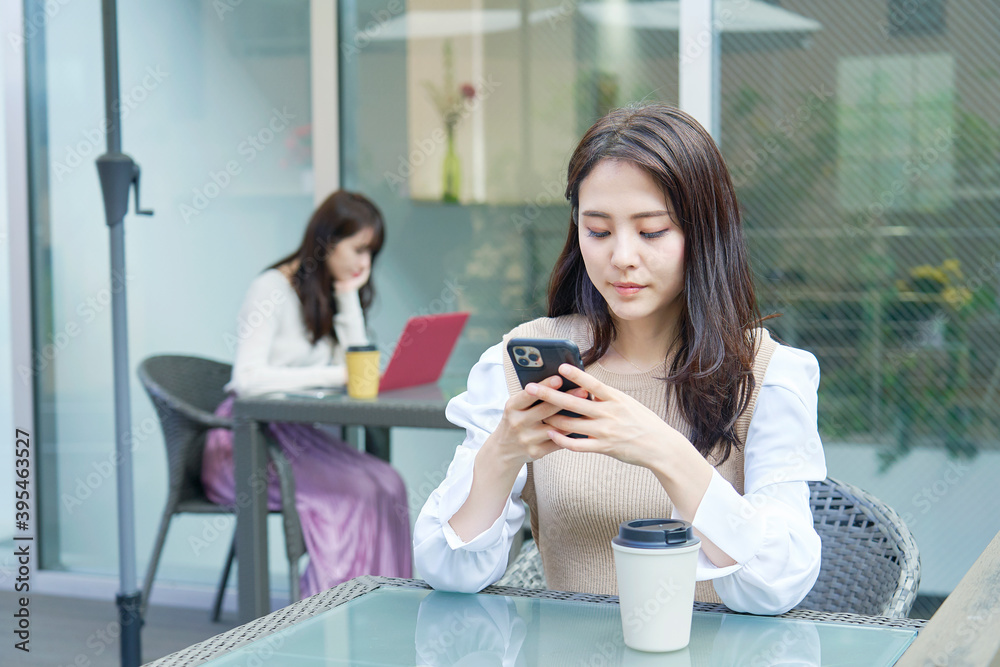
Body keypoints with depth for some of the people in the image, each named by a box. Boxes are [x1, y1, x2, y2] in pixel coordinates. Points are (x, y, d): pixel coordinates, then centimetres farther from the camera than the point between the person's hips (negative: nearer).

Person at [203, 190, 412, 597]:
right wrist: (332, 376, -25)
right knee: (351, 491, -28)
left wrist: (349, 296, -2)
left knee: (386, 484, -20)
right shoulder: (272, 290, -10)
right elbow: (248, 378, -23)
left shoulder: (331, 293, 14)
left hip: (294, 434, 7)